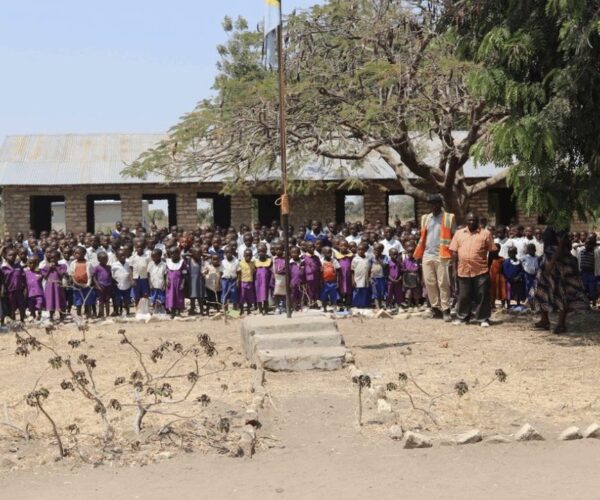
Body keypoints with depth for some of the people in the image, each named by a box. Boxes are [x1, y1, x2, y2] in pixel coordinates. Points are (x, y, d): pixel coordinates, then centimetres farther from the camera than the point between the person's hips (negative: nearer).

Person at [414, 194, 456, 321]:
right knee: (429, 282, 5)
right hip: (427, 255, 5)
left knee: (443, 283, -4)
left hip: (442, 256, -5)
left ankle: (446, 310, -1)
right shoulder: (425, 218, 14)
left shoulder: (449, 218, 0)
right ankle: (435, 308, 15)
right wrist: (419, 255, 12)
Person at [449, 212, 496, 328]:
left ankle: (483, 319, 8)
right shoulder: (459, 233, 10)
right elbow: (454, 252, 10)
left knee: (482, 296, 1)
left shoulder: (485, 233, 3)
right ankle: (462, 317, 22)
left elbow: (492, 252, 3)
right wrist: (455, 268, 4)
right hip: (463, 271, 2)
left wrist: (490, 267, -1)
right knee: (463, 296, 10)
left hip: (481, 271, -2)